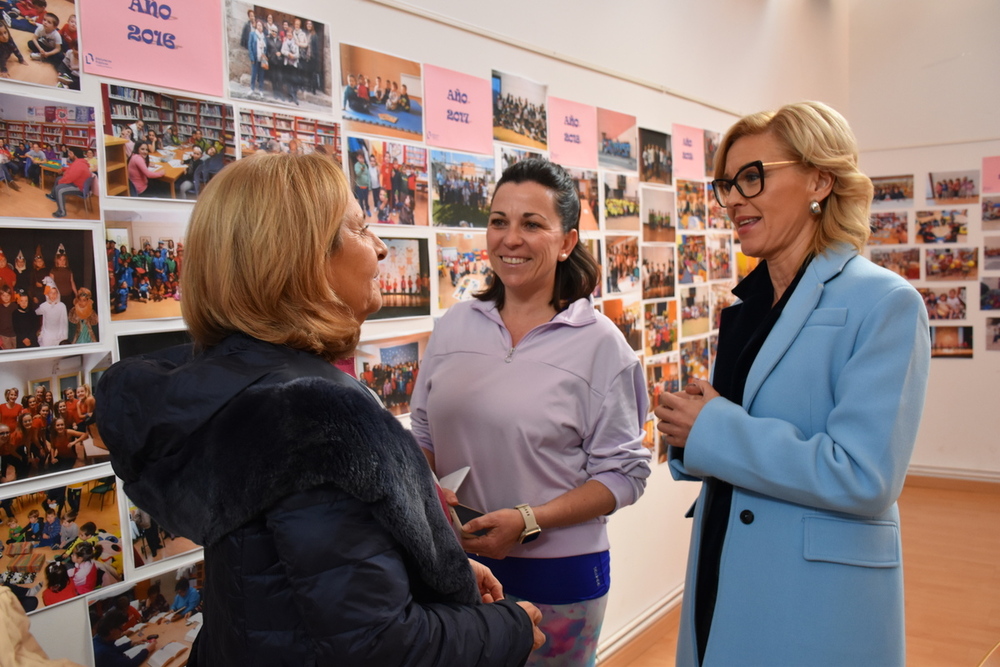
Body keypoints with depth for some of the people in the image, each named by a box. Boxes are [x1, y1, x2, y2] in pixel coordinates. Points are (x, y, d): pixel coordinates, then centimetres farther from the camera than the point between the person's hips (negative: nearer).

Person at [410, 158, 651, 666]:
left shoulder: (599, 343, -8)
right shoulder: (455, 325, 3)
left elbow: (624, 472, -9)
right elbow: (424, 437, 10)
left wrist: (528, 521, -20)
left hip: (556, 571, -3)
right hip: (456, 566, 4)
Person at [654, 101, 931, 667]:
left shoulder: (884, 303, -13)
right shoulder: (745, 305, 8)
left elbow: (865, 476, -22)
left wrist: (714, 432, -19)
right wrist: (690, 423, -5)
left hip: (818, 602, -6)